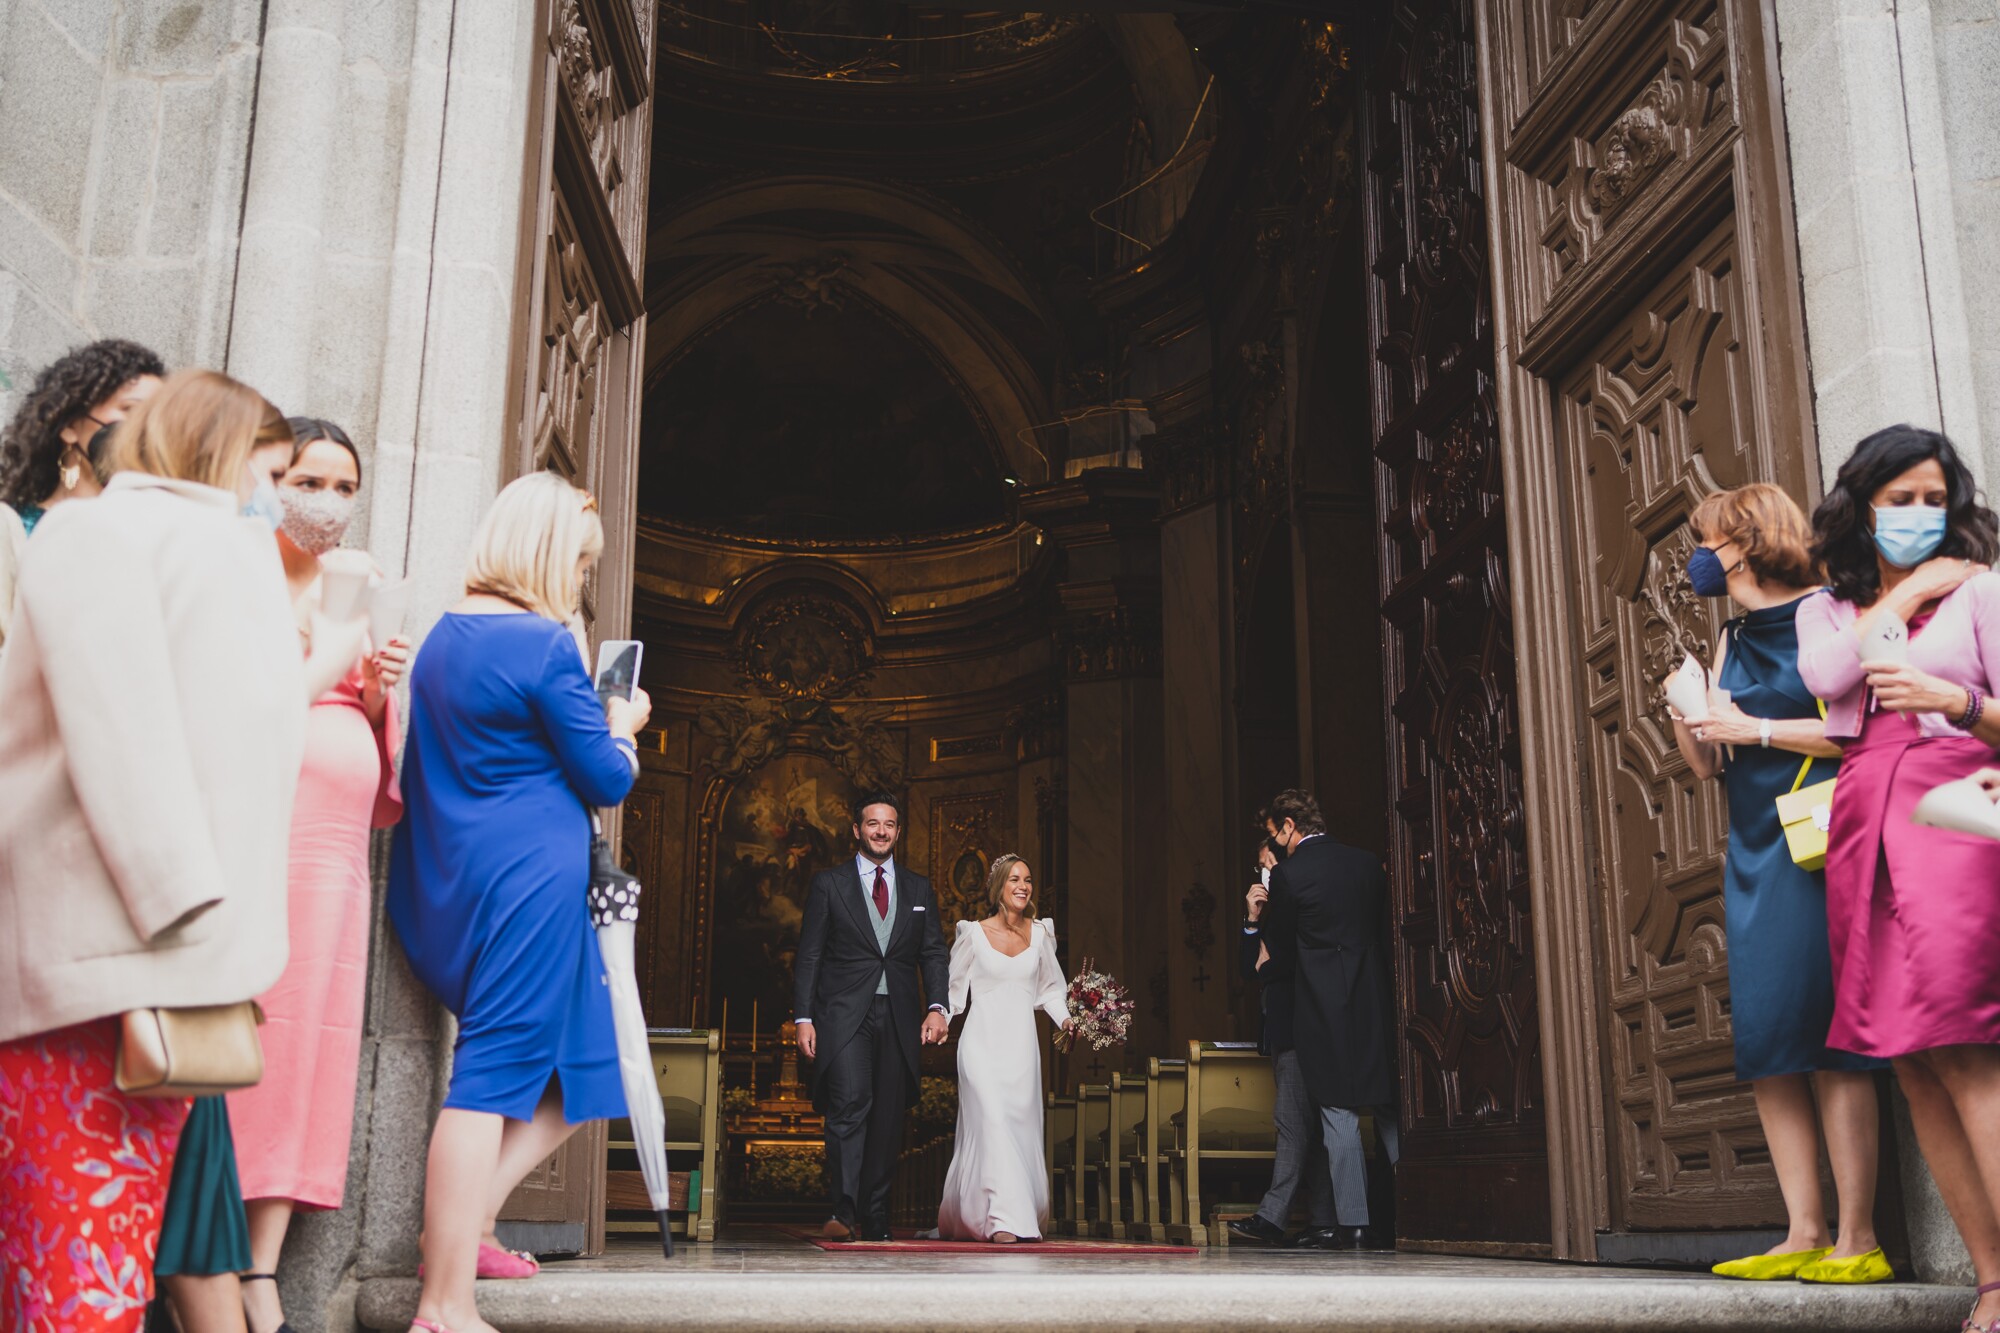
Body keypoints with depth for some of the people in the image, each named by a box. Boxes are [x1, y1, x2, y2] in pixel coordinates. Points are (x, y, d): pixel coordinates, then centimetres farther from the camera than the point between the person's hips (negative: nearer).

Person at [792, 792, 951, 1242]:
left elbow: (934, 954, 12)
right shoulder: (829, 884, 6)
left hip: (898, 1019, 3)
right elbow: (808, 956, 3)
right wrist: (804, 1018, -6)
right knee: (850, 1104, -19)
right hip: (844, 1015, -3)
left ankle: (875, 1218, 13)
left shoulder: (919, 889, 14)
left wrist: (937, 1007, -4)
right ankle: (842, 1210, -18)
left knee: (888, 1120, 4)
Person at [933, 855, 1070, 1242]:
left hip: (1021, 1043, 4)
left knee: (1021, 1129, 5)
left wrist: (1066, 1019, 0)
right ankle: (1004, 1220, -17)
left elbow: (1050, 988, 16)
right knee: (992, 1122, -16)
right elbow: (954, 988, 5)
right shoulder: (973, 933, 0)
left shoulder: (1040, 932, 9)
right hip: (983, 1040, -4)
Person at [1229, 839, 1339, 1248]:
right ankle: (1322, 1223, 5)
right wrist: (1252, 920, 4)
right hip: (1281, 1031, 9)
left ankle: (1272, 1215, -18)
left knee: (1292, 1122, -12)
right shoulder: (1272, 910, 23)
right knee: (1307, 1126, 6)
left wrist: (1269, 967, -2)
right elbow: (1250, 965, 16)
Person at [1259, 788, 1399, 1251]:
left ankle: (1352, 1224, 1)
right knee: (1392, 1113, 11)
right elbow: (1383, 925, 16)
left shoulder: (1288, 874, -8)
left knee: (1339, 1118, 0)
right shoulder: (1367, 863, 8)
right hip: (1376, 1003, 5)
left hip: (1325, 1008, -5)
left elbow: (1280, 949, 0)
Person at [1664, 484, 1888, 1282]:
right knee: (1765, 1047, 1)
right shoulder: (1732, 643, 19)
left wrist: (1758, 729, -10)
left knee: (1827, 1040, -10)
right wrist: (1686, 715, 1)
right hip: (1753, 853, 7)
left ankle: (1857, 1240, -5)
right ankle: (1803, 1236, 5)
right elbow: (1706, 764, 19)